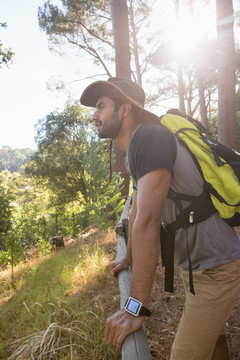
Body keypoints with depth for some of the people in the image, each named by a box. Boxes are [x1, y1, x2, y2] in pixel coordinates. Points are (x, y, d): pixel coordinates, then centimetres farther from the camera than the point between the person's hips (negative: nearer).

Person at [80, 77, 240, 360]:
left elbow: (147, 220, -32)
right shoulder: (134, 154, 9)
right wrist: (128, 260, 29)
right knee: (211, 335, 27)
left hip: (215, 267, -9)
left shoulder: (149, 136, -23)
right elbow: (136, 213, 18)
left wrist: (136, 307, -29)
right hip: (197, 265, 9)